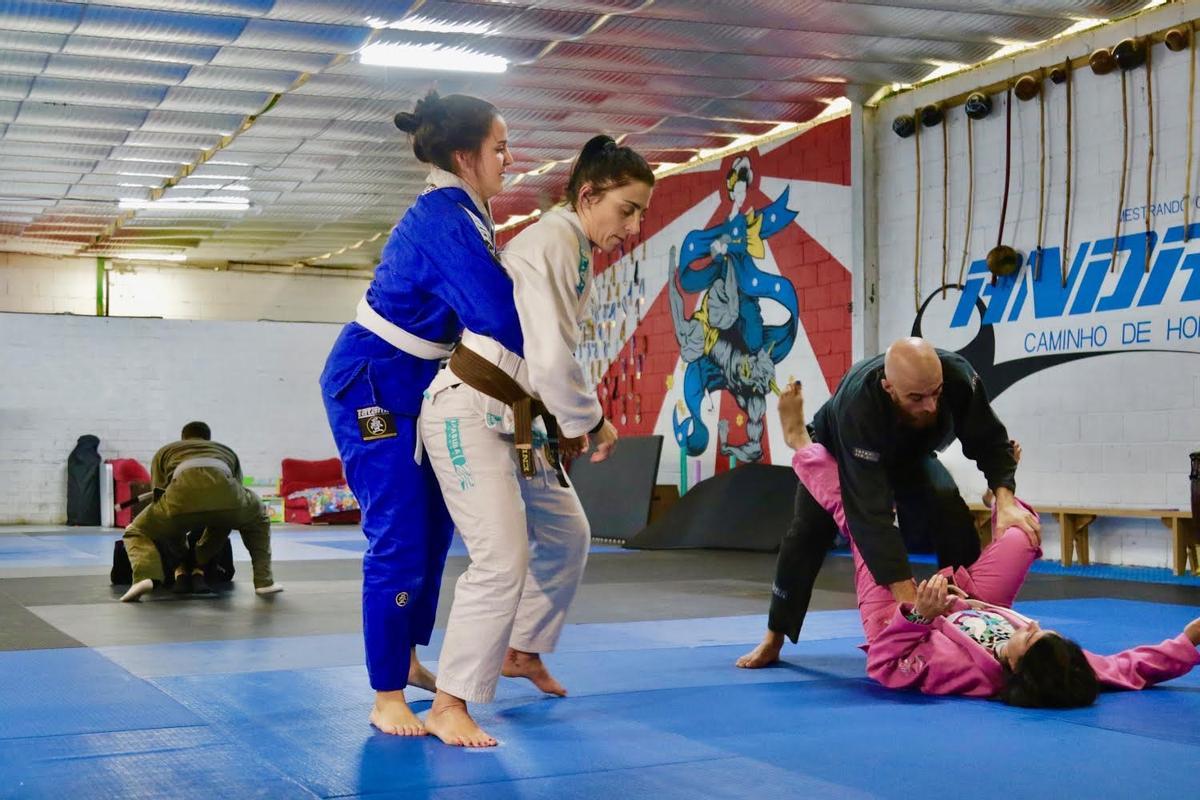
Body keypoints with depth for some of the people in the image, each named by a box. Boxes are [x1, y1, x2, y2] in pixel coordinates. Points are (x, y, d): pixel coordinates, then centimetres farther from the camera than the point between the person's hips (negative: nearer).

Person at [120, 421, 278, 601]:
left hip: (183, 493, -1)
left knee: (136, 532, 26)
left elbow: (159, 497, 36)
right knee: (258, 518, 35)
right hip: (224, 492, 1)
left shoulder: (165, 451, 39)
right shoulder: (226, 451, 42)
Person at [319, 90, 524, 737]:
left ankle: (404, 660, 31)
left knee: (432, 525, 15)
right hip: (372, 386, -10)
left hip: (412, 385, 10)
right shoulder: (446, 222, -24)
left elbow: (490, 303, 8)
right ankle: (387, 698, -1)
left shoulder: (452, 211, 7)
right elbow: (502, 319, -30)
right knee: (399, 538, -9)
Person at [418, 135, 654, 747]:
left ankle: (521, 652, 38)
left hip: (516, 417, 10)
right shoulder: (549, 245, -19)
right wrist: (592, 422, -12)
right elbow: (552, 361, -27)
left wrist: (572, 422, 7)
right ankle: (448, 707, -6)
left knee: (566, 535, 20)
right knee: (502, 559, -17)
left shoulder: (578, 254, 11)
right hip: (469, 413, -10)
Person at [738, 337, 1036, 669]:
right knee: (808, 534, -11)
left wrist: (1005, 499, -42)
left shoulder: (957, 375, -39)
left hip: (909, 454, 3)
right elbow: (871, 513, -52)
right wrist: (909, 600, -57)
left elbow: (990, 441, -22)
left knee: (956, 526, -18)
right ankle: (774, 640, 8)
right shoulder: (857, 404, -49)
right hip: (840, 453, -3)